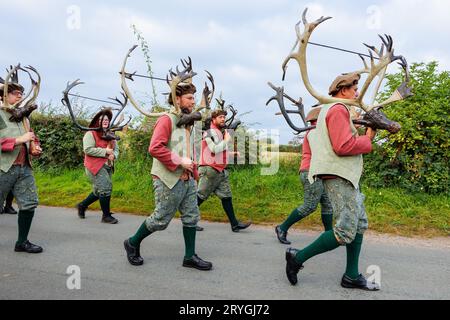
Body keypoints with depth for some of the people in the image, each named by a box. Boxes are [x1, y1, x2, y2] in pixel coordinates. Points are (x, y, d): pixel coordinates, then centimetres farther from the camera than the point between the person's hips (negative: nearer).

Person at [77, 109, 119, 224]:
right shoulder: (91, 134, -8)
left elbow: (116, 149, 15)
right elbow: (88, 150, -18)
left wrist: (114, 155, -9)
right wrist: (105, 151, -19)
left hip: (107, 166, 8)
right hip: (95, 167, -8)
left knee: (99, 191, 15)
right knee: (105, 190, -10)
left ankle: (82, 205, 36)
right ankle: (106, 216, 3)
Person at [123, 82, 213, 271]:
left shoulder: (187, 122, 16)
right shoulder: (167, 120, -11)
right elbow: (155, 148, -23)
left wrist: (194, 173, 15)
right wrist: (180, 161, -21)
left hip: (187, 180, 9)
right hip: (169, 181, -8)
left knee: (192, 217, 9)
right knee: (161, 220, 2)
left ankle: (190, 257, 20)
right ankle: (133, 243, 24)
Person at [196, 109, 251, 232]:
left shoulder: (223, 132, 18)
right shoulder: (210, 132, -11)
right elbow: (215, 149, -24)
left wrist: (231, 153, 14)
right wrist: (226, 140, -11)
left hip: (221, 171, 9)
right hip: (210, 170, -8)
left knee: (226, 196, 4)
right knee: (200, 196, -1)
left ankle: (234, 224, 5)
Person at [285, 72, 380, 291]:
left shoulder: (330, 110, 22)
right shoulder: (339, 109, -11)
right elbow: (343, 146, -22)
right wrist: (367, 140, -7)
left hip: (345, 177, 11)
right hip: (339, 177, -11)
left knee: (360, 225, 12)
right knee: (345, 232, -11)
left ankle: (351, 277, 17)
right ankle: (298, 257, -2)